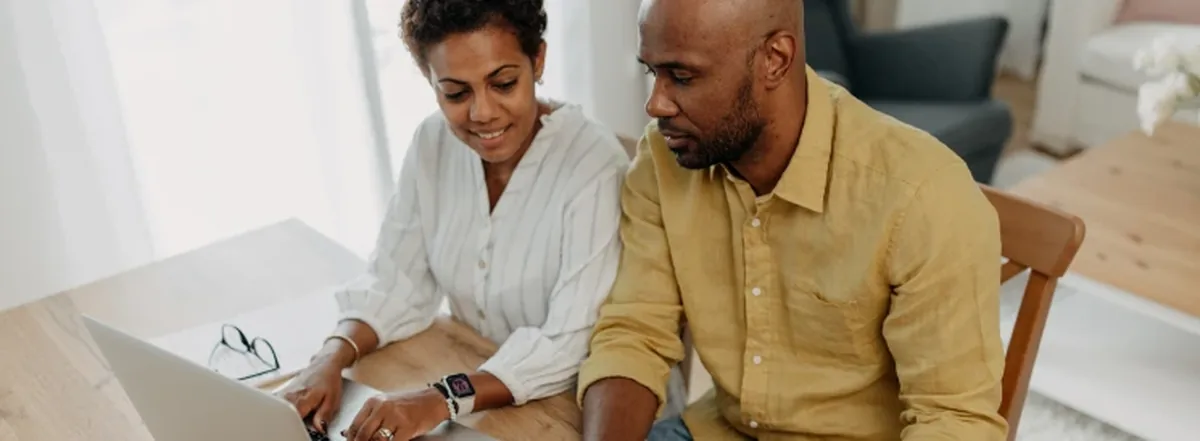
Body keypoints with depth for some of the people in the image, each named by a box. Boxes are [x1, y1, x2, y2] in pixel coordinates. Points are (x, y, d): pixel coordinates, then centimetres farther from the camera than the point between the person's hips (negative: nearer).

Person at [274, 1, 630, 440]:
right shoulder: (433, 144, -3)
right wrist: (332, 357, -16)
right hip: (467, 374, 4)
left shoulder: (594, 165, -21)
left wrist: (444, 399, -32)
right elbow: (396, 282, 0)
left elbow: (572, 345, -23)